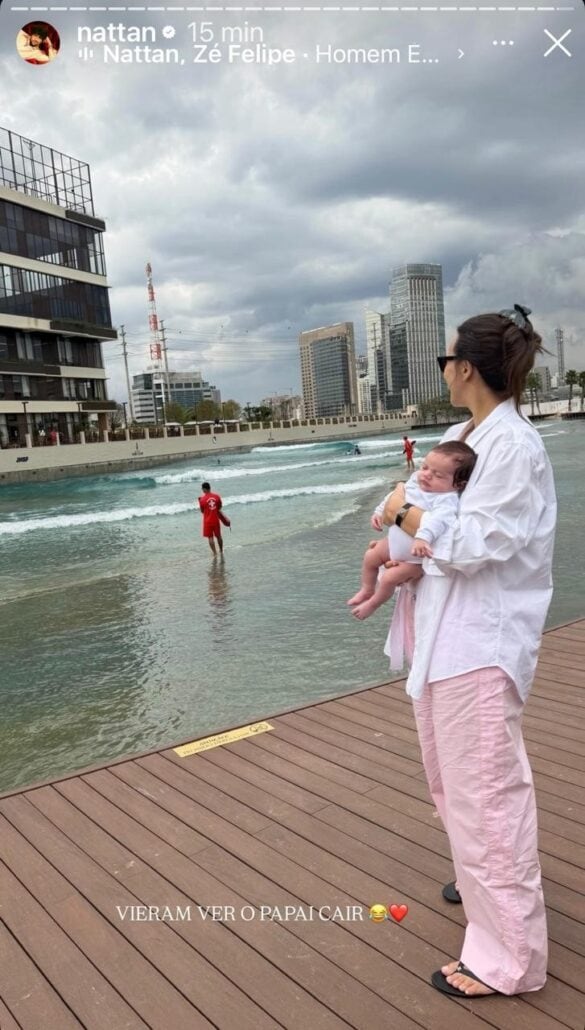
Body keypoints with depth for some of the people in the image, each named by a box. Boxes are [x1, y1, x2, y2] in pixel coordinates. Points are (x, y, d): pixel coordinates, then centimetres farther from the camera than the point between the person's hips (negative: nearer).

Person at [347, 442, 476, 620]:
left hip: (416, 556, -8)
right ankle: (367, 590, 42)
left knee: (389, 578, -7)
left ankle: (373, 603, 24)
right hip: (395, 542, 8)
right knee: (370, 556, 16)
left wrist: (423, 537, -71)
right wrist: (380, 512, 10)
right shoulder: (416, 480, -9)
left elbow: (438, 519, -55)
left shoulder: (447, 500, -35)